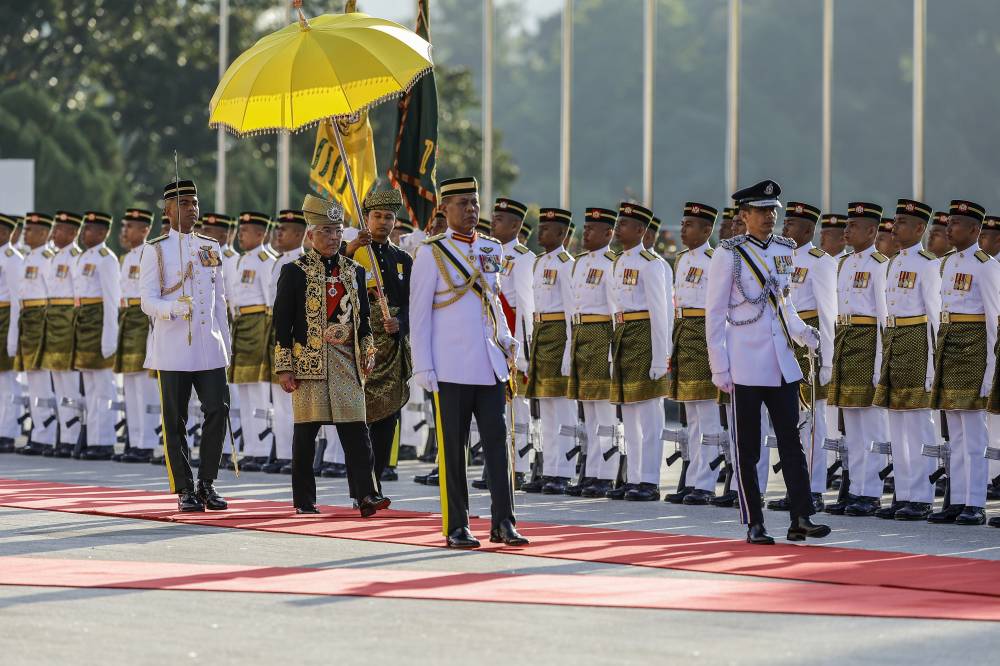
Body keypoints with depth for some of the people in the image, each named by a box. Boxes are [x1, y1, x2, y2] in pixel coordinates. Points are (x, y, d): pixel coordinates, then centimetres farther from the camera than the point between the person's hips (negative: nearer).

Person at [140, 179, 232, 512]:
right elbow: (147, 301, -5)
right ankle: (185, 490, 8)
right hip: (172, 348, -3)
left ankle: (207, 484, 5)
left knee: (218, 410, -8)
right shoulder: (155, 250, 1)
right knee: (175, 421, 0)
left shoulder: (211, 248, 14)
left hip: (209, 347, 3)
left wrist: (226, 344, 15)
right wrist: (175, 308, -25)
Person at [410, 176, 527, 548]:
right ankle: (456, 527, 6)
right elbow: (418, 314, -5)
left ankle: (503, 522, 3)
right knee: (452, 447, 1)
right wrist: (422, 367, -10)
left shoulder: (491, 250, 11)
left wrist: (506, 339, 12)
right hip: (450, 369, -5)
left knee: (498, 441, 0)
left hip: (490, 364, 5)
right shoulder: (431, 254, -4)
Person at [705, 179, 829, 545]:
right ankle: (754, 525, 6)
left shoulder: (785, 250, 10)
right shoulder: (729, 254, -6)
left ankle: (801, 518, -2)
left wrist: (802, 333, 0)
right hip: (745, 363, -5)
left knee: (791, 440, 0)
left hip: (781, 360, 5)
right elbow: (715, 313, -5)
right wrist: (719, 367, -9)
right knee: (747, 447, 2)